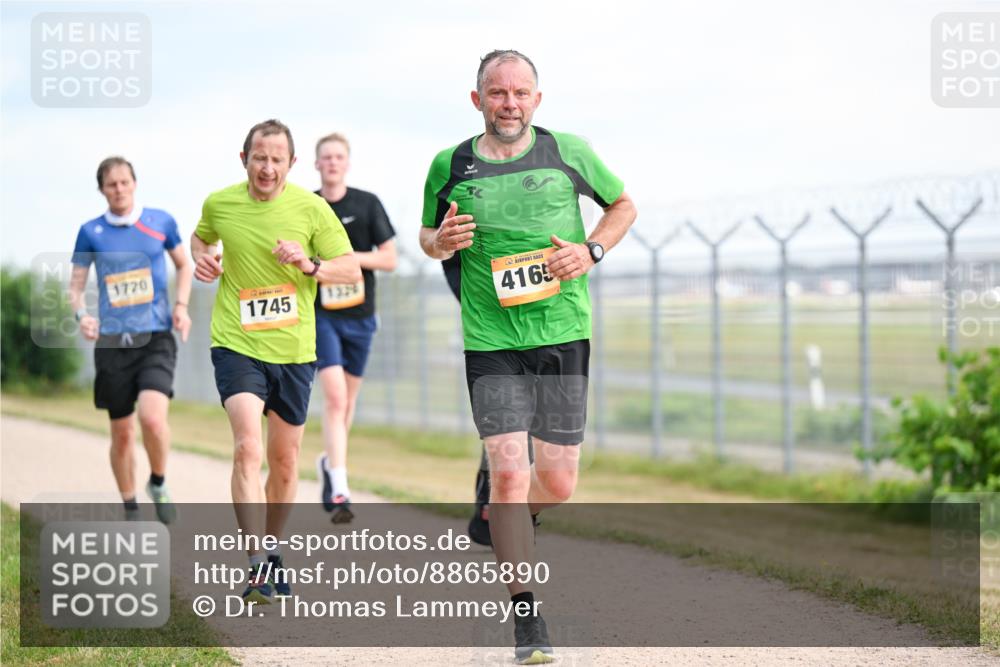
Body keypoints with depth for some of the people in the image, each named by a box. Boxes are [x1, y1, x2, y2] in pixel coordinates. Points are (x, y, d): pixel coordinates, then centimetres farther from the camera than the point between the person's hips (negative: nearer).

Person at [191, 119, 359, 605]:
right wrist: (202, 256, 1)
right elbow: (202, 236, 24)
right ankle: (256, 564, -25)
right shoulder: (219, 204, 1)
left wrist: (310, 265, -19)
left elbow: (351, 271, -1)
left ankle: (272, 549, 32)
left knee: (284, 459, 11)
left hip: (293, 349, 1)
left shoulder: (310, 208, -4)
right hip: (237, 345, -1)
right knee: (247, 447, -21)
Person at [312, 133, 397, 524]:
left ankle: (329, 463, 39)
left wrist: (349, 257, -15)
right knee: (334, 396, -17)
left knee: (348, 400, 13)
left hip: (359, 315, 2)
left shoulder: (367, 204, 0)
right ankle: (339, 490, -21)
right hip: (320, 314, -2)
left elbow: (389, 259, -2)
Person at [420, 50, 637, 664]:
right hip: (491, 342, -1)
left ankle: (501, 529, 39)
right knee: (508, 472, -13)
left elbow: (623, 205, 15)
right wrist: (441, 241, -7)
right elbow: (428, 235, 17)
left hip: (563, 334, 1)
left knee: (558, 484, 4)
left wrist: (591, 251, -3)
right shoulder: (451, 167, 1)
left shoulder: (568, 152, 1)